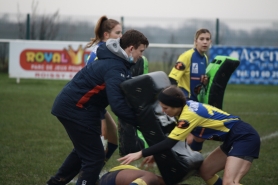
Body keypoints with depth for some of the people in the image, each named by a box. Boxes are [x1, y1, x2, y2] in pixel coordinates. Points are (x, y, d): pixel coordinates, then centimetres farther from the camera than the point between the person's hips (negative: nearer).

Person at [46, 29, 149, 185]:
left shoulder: (117, 61, 10)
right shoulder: (115, 68, -22)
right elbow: (117, 105, -31)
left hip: (69, 105, 11)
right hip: (75, 108, -11)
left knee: (84, 150, 27)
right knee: (95, 156, -6)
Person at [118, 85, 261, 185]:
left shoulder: (189, 115, -23)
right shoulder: (187, 107, 4)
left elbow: (169, 143, -23)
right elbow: (172, 136, 19)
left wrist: (140, 154, -19)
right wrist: (155, 154, 17)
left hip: (245, 137, -10)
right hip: (233, 138, 10)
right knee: (205, 171, 14)